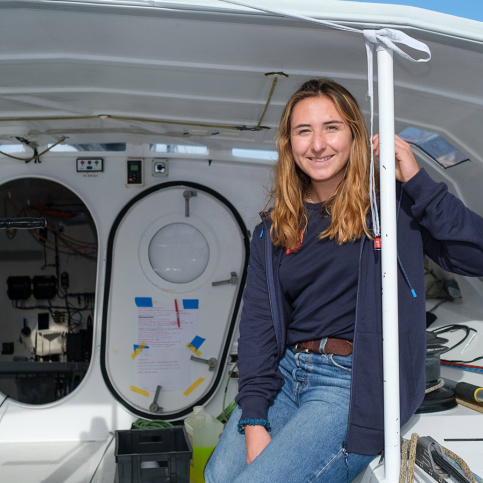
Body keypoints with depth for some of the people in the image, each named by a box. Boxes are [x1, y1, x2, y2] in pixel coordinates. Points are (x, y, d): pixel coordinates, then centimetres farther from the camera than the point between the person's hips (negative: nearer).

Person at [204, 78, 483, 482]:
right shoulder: (273, 231, 9)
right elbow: (257, 323, 2)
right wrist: (253, 421, -8)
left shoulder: (393, 205, -2)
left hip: (355, 383, -4)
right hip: (285, 373, 5)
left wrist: (416, 180, -15)